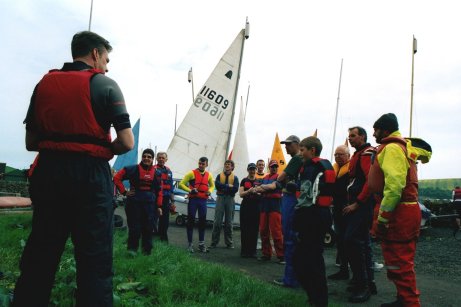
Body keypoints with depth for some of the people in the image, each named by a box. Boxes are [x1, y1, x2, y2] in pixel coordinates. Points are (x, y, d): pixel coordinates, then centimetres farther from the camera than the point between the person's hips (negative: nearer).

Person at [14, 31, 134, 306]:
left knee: (38, 257, 14)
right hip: (91, 176, -5)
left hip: (48, 173, 5)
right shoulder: (104, 84, -2)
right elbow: (127, 142, -11)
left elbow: (31, 142, 12)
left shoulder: (44, 83, 12)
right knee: (95, 261, 2)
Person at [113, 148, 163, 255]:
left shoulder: (156, 173, 8)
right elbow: (117, 178, -2)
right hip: (134, 202, -3)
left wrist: (159, 206, 7)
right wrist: (124, 192, -6)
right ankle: (132, 248, 16)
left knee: (148, 227, 6)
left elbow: (159, 190, 11)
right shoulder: (133, 169, -4)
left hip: (150, 203, 3)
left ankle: (147, 250, 20)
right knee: (134, 227, 0)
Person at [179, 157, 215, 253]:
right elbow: (181, 184, -4)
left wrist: (209, 191, 3)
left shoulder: (208, 175, 9)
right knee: (191, 221, 1)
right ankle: (190, 244, 10)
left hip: (203, 200, 4)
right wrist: (190, 190, -18)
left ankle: (201, 243, 19)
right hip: (193, 199, -4)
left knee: (202, 221, 8)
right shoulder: (192, 173, -4)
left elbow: (212, 185, 25)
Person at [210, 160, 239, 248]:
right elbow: (217, 185, -8)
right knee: (217, 221, -2)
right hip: (220, 199, 0)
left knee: (229, 222, 5)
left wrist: (223, 188, -9)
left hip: (230, 200, 0)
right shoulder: (219, 176, 11)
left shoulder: (235, 177, 8)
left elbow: (235, 189, -7)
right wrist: (228, 186, -10)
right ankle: (214, 242, 5)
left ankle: (229, 242, 14)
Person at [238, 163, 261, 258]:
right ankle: (244, 251, 5)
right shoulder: (244, 181, 7)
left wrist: (258, 193, -12)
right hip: (245, 206, -1)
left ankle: (252, 251, 8)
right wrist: (249, 191, -19)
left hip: (256, 207, 2)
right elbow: (241, 194, -1)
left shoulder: (259, 181, 11)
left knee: (254, 230, 1)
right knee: (244, 229, -1)